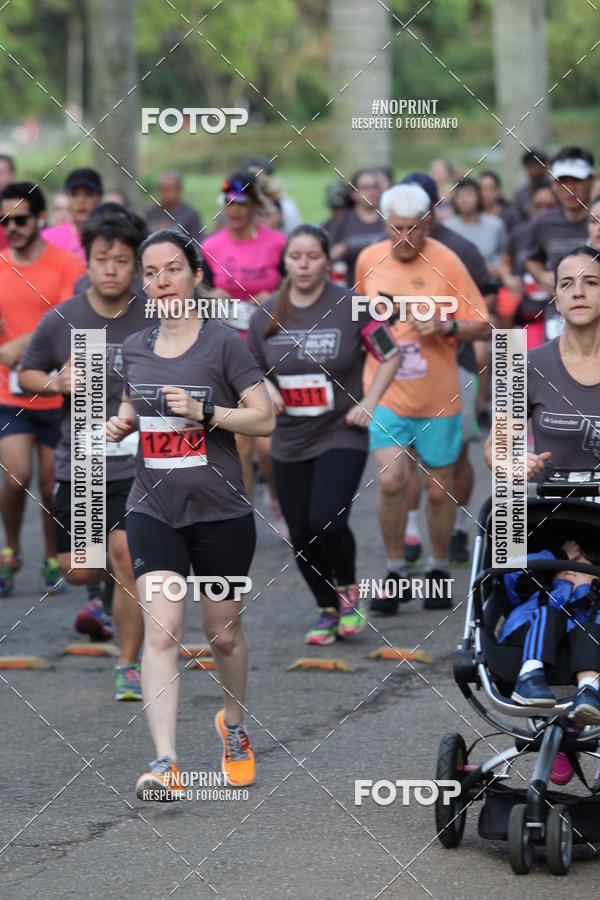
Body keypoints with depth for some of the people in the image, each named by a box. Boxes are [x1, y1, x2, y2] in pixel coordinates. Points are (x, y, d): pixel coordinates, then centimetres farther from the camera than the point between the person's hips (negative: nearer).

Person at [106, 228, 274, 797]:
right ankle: (164, 761, -21)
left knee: (223, 633, 12)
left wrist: (206, 413, -21)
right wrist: (120, 424, 2)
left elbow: (265, 418, -8)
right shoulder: (134, 350, 8)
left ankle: (233, 726, 40)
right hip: (154, 510, 2)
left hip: (220, 513, -2)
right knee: (161, 631, -14)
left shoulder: (222, 344, -6)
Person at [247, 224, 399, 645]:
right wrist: (265, 389, -7)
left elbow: (391, 354, 2)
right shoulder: (266, 315, 2)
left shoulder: (350, 307, -7)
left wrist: (369, 402, -7)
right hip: (290, 442, 4)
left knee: (327, 522, -20)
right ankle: (328, 611, 26)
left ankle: (348, 589, 9)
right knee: (301, 535, 4)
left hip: (341, 434, -4)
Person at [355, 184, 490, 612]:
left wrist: (446, 326, -22)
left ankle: (438, 570, 27)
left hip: (438, 396, -1)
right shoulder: (369, 260, 3)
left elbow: (483, 327, -6)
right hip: (385, 392, 1)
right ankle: (395, 572, 2)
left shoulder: (446, 263, -7)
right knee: (391, 480, -13)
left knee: (439, 488, 7)